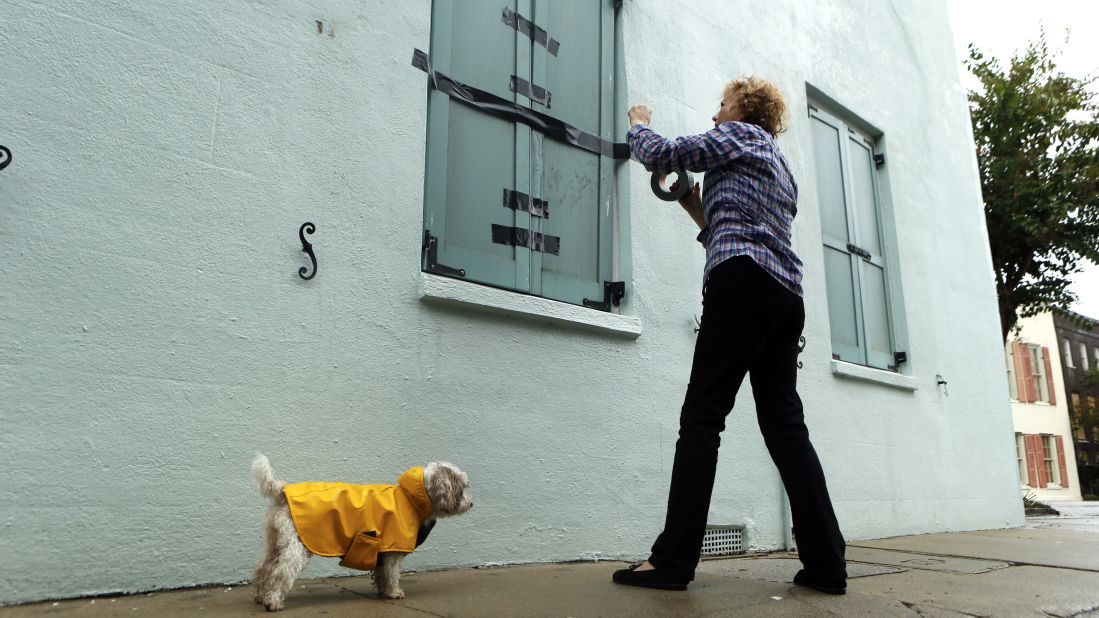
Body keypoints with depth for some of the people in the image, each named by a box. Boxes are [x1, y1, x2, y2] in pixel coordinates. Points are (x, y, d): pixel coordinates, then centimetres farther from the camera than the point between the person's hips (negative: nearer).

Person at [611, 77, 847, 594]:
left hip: (744, 285, -9)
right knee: (784, 422, 4)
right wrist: (698, 209, 27)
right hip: (787, 295, 9)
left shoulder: (739, 134, 9)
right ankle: (825, 562, 2)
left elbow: (660, 155, 5)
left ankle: (673, 560, -12)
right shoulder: (781, 167, 33)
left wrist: (638, 124, 24)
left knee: (702, 416, -11)